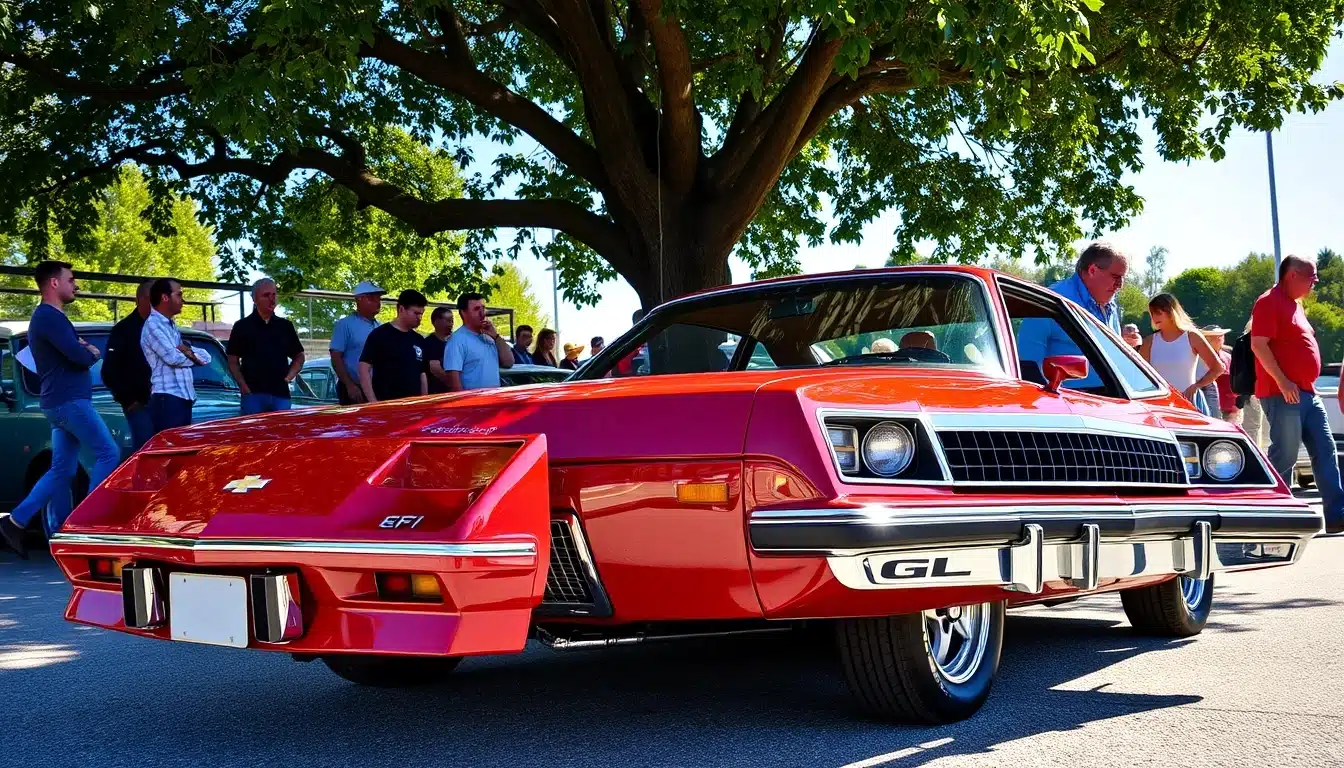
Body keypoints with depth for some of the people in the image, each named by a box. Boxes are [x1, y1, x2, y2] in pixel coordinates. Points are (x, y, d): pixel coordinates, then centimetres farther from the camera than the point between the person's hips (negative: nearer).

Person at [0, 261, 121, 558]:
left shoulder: (46, 317, 20)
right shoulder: (51, 317, -14)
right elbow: (80, 357, -21)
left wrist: (81, 348, 0)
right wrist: (92, 352, 1)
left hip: (60, 401, 10)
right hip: (70, 401, -10)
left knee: (61, 470, 10)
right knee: (108, 454, -8)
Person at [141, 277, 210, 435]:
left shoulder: (172, 327, 22)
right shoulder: (153, 324, -6)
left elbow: (206, 357, 16)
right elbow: (172, 357, -19)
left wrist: (188, 351, -6)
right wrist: (194, 356, 3)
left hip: (184, 398, 9)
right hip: (167, 399, -9)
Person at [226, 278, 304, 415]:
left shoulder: (285, 326, 13)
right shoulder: (242, 326, 5)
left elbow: (299, 356, 20)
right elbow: (233, 361, 4)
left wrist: (289, 376, 2)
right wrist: (243, 385, -9)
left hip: (281, 394, 3)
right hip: (253, 394, -3)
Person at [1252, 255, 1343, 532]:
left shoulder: (1294, 304, 21)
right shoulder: (1270, 302, -10)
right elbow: (1258, 345, -19)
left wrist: (1307, 384, 21)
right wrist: (1282, 382, -22)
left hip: (1307, 393, 10)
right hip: (1283, 394, -10)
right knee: (1285, 456, -7)